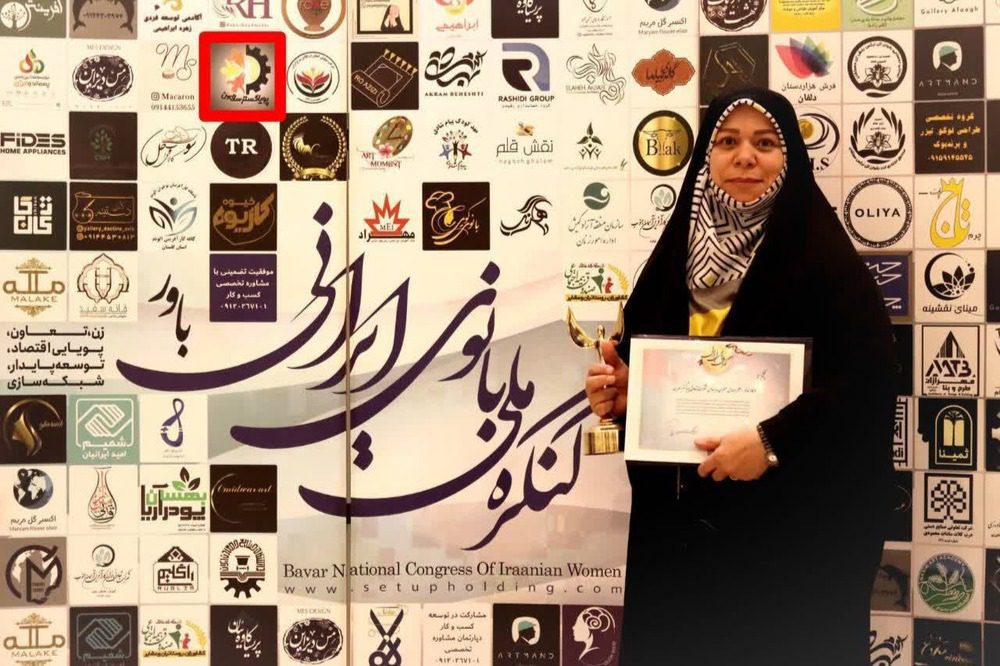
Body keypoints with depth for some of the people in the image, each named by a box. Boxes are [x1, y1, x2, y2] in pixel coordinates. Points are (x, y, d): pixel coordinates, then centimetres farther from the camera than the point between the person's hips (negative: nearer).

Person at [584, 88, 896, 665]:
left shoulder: (821, 253, -8)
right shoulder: (681, 248, 7)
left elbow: (870, 374, -16)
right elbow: (640, 358, 14)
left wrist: (773, 440, -25)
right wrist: (621, 390, -6)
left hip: (791, 521, -4)